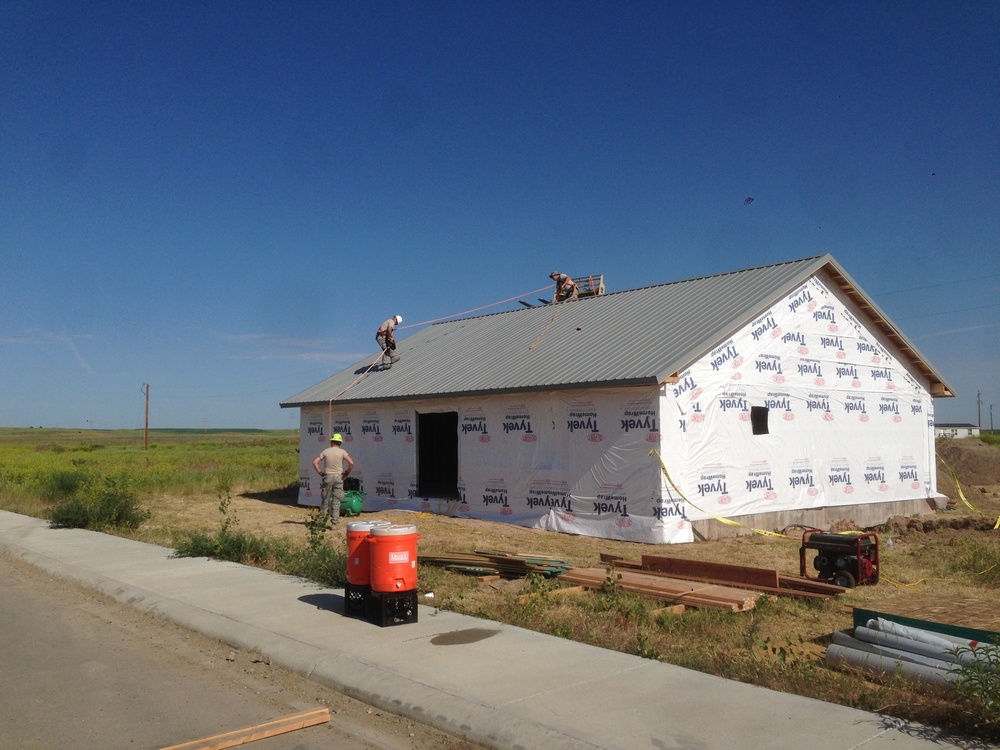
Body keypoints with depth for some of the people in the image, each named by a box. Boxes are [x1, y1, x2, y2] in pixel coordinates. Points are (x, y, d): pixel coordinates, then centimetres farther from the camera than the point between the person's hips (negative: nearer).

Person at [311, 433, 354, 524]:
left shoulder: (326, 451, 1)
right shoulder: (342, 452, -4)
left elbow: (315, 462, -3)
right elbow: (351, 463, -14)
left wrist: (320, 472, 5)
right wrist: (347, 472, -1)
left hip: (327, 477, 1)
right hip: (338, 476, -1)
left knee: (326, 498, 13)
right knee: (337, 499, 2)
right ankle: (335, 519, -1)